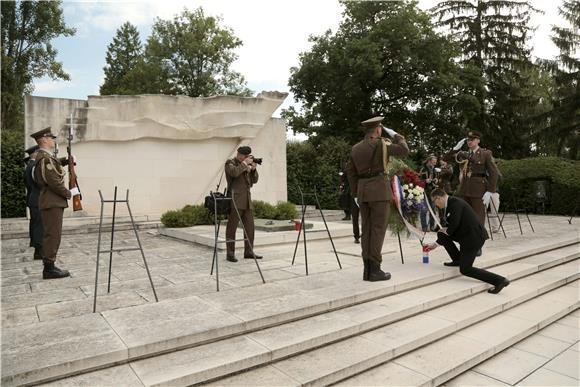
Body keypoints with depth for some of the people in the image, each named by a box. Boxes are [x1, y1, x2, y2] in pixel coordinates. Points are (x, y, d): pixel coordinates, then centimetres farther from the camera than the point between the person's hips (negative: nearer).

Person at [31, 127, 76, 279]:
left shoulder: (45, 156, 17)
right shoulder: (45, 158, -15)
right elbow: (54, 182, -21)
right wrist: (69, 193, -11)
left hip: (51, 202, 11)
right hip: (52, 202, -11)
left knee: (51, 235, 13)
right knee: (52, 235, -7)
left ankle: (49, 266, 19)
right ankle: (49, 269, -1)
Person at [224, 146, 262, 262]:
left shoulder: (247, 165, 19)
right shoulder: (230, 163, -1)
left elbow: (254, 180, 15)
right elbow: (235, 172, -23)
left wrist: (253, 168, 1)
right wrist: (244, 163, -13)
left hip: (247, 200, 7)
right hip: (235, 200, -7)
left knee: (249, 226, 6)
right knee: (232, 227, -3)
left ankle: (248, 251, 15)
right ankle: (230, 253, 2)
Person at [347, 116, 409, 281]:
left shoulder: (356, 148, 13)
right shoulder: (381, 144, -5)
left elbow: (351, 172, 13)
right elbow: (404, 151, 0)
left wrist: (355, 194, 17)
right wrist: (395, 135, 14)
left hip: (363, 192, 6)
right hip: (379, 190, -6)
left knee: (367, 230, 7)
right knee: (378, 229, -5)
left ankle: (367, 270, 7)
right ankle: (375, 270, -5)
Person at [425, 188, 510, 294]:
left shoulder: (455, 203, -16)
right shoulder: (450, 205, 14)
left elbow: (454, 224, -27)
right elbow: (449, 227, 23)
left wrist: (447, 231, -4)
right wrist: (436, 244, 27)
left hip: (474, 237, -9)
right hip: (467, 234, 9)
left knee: (465, 269, -5)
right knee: (441, 234, 11)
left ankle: (499, 280, -4)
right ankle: (458, 259, 19)